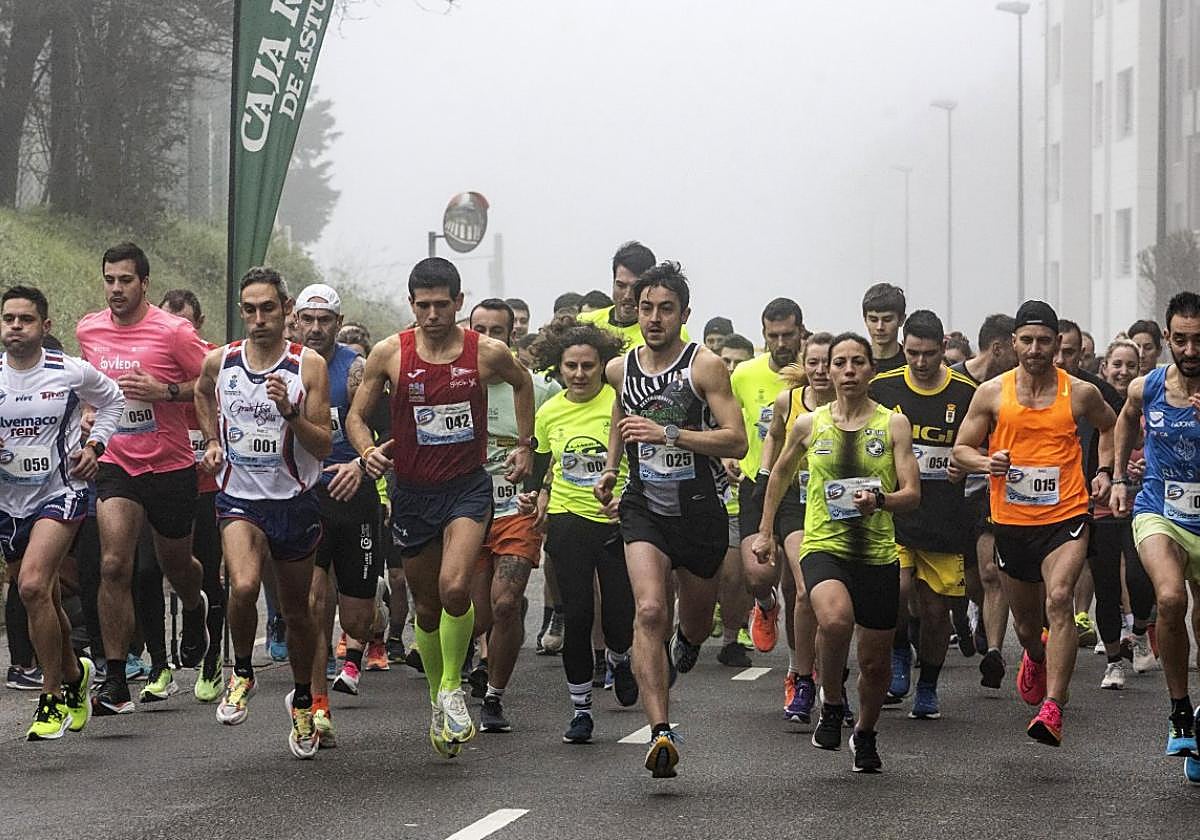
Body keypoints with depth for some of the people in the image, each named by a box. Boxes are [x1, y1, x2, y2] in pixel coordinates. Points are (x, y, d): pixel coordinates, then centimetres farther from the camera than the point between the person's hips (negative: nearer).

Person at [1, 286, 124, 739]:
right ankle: (74, 675, 42)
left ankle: (54, 697, -10)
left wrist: (94, 446, 1)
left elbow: (112, 400, 14)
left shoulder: (72, 372, -7)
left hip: (61, 492, -3)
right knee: (45, 599, 16)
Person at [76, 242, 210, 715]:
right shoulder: (88, 330, 3)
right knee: (113, 565, -16)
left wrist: (164, 391, -20)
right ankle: (115, 684, -16)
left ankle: (195, 607, 57)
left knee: (176, 562, 17)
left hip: (171, 467, -2)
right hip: (117, 463, 2)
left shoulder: (172, 332, -12)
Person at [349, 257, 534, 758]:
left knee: (454, 586, -24)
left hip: (468, 486, -2)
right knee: (426, 606, 11)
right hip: (412, 490, 2)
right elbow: (356, 415, 3)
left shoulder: (488, 353, -6)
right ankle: (437, 700, 31)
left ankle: (452, 688, -4)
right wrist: (367, 451, -16)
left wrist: (525, 444, 15)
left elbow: (522, 383, 17)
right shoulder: (389, 354, -6)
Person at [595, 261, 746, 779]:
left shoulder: (705, 366, -9)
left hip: (700, 509, -1)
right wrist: (611, 469, 16)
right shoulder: (620, 369, 4)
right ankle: (661, 733, -27)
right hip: (644, 508, 1)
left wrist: (667, 433, -24)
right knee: (649, 612, -21)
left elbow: (736, 442, -16)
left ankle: (686, 644, 57)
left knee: (696, 622, 16)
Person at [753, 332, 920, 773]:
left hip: (877, 551, 1)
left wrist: (880, 500, -23)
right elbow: (780, 474, 22)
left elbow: (912, 493, -3)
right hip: (823, 545, -1)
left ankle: (865, 734, 38)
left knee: (875, 661, 9)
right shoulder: (809, 424, 4)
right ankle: (831, 703, -8)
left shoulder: (893, 424, 1)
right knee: (835, 618, -33)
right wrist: (765, 530, 23)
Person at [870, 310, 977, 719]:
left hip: (944, 520, 1)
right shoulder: (881, 388, 1)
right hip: (892, 513, -1)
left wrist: (966, 466, -9)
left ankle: (928, 689, 25)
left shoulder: (966, 393, 1)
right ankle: (899, 653, 9)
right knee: (897, 589, -22)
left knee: (935, 609, 5)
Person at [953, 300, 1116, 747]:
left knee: (1059, 599, -26)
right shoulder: (992, 393, -1)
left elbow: (1110, 425, 21)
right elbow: (961, 449, 5)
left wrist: (1105, 472, 7)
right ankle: (1035, 657, 54)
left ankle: (1052, 708, -29)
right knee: (1026, 621, 16)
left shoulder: (1081, 393, -1)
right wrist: (987, 463, -17)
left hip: (1066, 515, -2)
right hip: (1011, 521, 2)